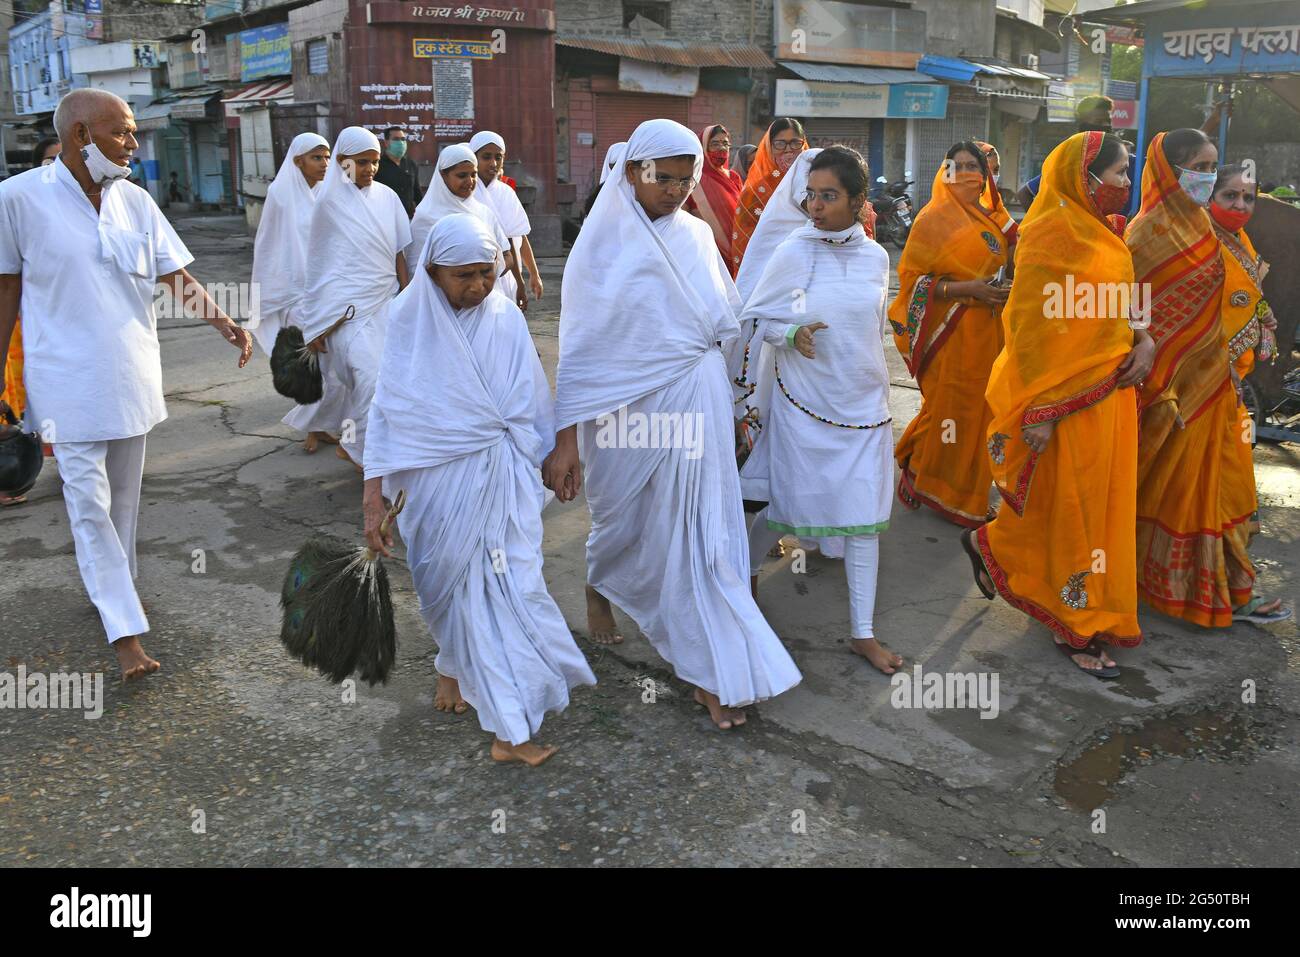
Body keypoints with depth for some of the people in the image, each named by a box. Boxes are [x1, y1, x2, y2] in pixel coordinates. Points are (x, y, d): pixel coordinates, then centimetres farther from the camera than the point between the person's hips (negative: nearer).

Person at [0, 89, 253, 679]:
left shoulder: (134, 201, 3)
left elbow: (177, 276, 2)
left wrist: (224, 323, -15)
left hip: (132, 376, 5)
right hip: (69, 381, -4)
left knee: (124, 496, 16)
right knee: (90, 504, -3)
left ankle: (111, 587, 35)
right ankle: (125, 630, 0)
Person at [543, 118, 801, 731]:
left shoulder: (697, 236, 5)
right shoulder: (603, 244, -8)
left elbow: (726, 325, 11)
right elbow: (579, 349, -11)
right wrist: (565, 441, -16)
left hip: (699, 404, 3)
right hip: (630, 408, -3)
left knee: (700, 531, 5)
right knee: (626, 521, 15)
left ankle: (710, 671, 18)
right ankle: (599, 586, 50)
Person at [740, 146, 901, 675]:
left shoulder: (876, 257, 1)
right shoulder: (793, 253, -10)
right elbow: (753, 317, -4)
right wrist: (792, 335, -23)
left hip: (865, 404, 3)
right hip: (805, 405, -3)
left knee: (864, 516, 4)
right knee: (789, 507, 8)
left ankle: (862, 632, 14)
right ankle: (745, 568, 40)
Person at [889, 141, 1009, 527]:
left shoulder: (988, 221, 13)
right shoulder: (934, 219, -8)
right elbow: (913, 278, -13)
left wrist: (1004, 290, 6)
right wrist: (968, 289, -22)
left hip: (986, 332, 7)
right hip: (950, 332, -7)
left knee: (977, 409, 11)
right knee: (951, 409, -1)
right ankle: (925, 479, 18)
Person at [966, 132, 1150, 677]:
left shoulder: (1104, 232, 12)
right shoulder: (1053, 233, -15)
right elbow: (1030, 325, -18)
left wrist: (1144, 340, -1)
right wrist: (1039, 411, -20)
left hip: (1110, 391, 9)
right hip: (1067, 398, -9)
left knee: (1100, 501, 15)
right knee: (1070, 505, 4)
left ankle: (993, 546, 34)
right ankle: (1076, 627, 19)